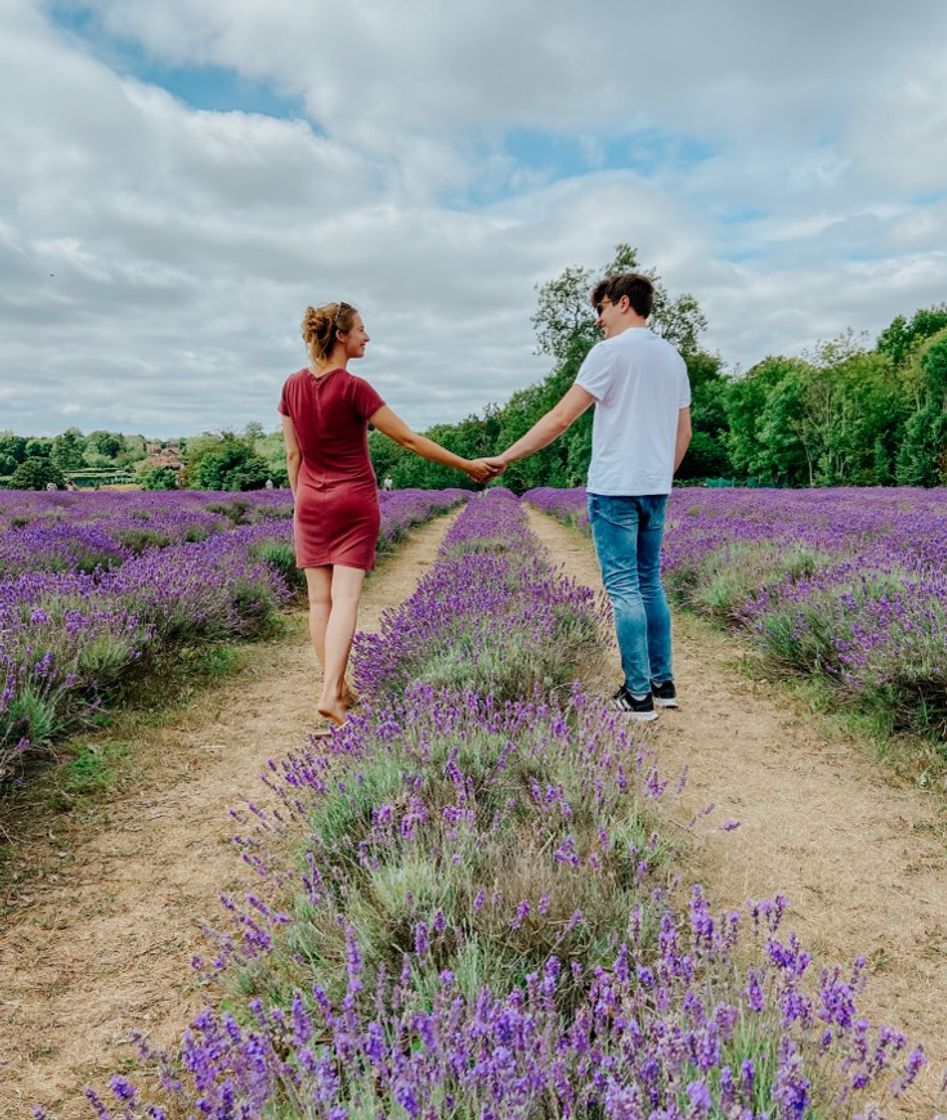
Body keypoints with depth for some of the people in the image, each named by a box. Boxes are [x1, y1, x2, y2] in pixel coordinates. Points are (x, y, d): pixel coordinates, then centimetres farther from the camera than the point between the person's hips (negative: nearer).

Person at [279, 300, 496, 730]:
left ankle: (337, 689, 16)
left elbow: (292, 455, 7)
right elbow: (410, 439, -14)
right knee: (345, 598, -4)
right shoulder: (354, 388, -14)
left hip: (311, 502, 5)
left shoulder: (293, 385, 2)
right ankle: (330, 692, -13)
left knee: (319, 599, 8)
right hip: (354, 502, -4)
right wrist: (467, 465, -8)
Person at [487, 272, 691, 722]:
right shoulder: (673, 357, 14)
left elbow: (560, 418, -13)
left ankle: (638, 696, 2)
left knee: (624, 588, -2)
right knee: (649, 583, 15)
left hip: (615, 489, -7)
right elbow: (684, 431, 18)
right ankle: (662, 683, 20)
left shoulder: (611, 351, -9)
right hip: (655, 490, 7)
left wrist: (506, 457, -9)